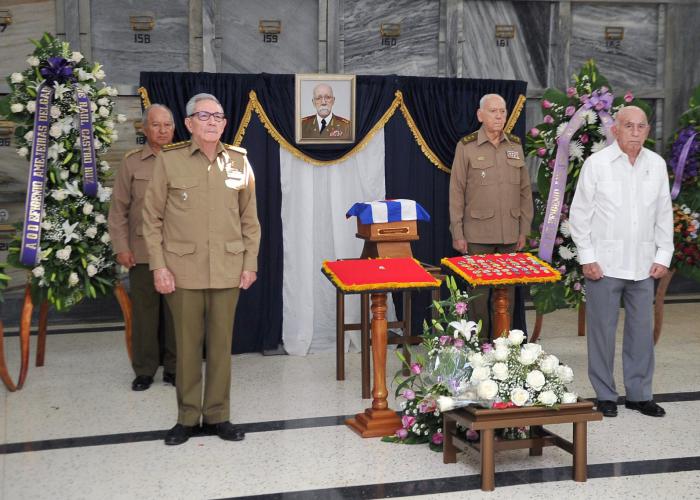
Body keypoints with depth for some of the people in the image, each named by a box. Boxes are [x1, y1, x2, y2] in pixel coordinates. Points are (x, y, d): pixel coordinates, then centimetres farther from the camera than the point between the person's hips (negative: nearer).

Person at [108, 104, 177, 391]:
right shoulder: (132, 162, 4)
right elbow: (118, 209, 3)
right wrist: (121, 247, -3)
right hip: (142, 251, -1)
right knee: (144, 312, 4)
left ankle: (173, 368, 18)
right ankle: (144, 370, 16)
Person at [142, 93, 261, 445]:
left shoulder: (239, 161, 5)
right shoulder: (169, 161, -1)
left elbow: (249, 219, 10)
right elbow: (152, 218, 1)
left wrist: (250, 264, 4)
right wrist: (158, 267, -6)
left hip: (227, 270, 2)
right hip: (183, 270, -2)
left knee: (221, 344, 8)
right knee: (187, 345, 5)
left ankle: (217, 415, 20)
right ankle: (187, 417, 18)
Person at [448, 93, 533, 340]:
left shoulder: (515, 146, 9)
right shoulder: (466, 146, -2)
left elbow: (525, 190, 12)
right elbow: (456, 192, -2)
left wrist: (524, 229, 8)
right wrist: (457, 234, -5)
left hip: (510, 235, 3)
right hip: (478, 234, -3)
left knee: (507, 292, 7)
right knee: (480, 292, 2)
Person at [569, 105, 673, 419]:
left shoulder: (657, 164, 7)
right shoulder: (597, 163, -3)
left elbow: (664, 214, 11)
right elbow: (580, 213, -2)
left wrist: (663, 256, 6)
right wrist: (587, 257, -6)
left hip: (643, 265, 3)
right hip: (603, 263, -3)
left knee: (642, 330, 8)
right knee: (603, 330, 3)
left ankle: (639, 394, 20)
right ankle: (605, 395, 15)